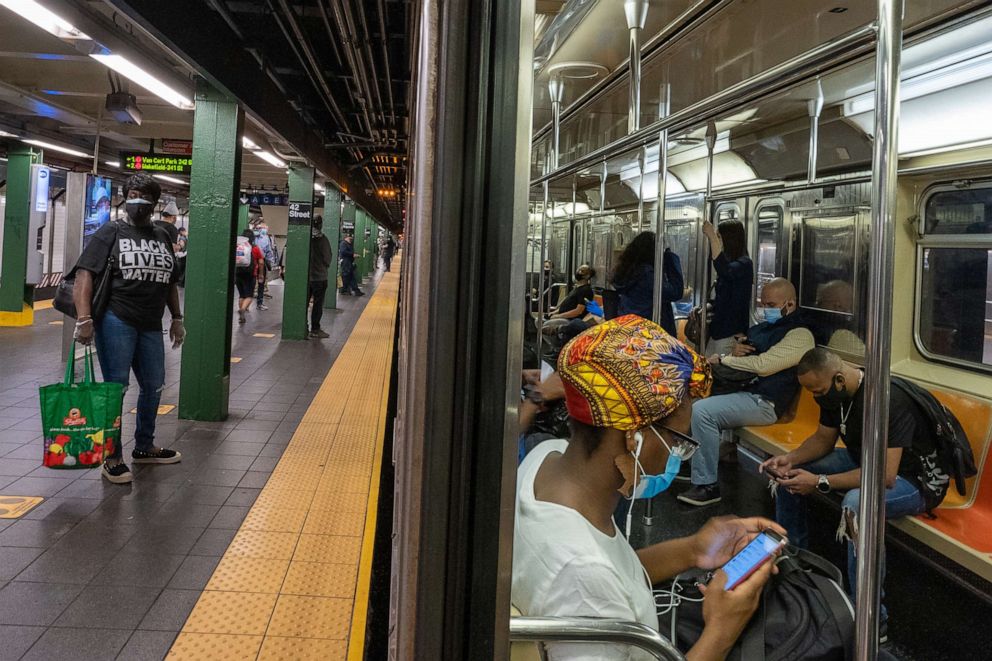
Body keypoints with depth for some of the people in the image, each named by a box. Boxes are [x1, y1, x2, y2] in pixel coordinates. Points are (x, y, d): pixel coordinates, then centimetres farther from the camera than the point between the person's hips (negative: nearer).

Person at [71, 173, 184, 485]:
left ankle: (144, 447, 31)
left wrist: (176, 318, 18)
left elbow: (170, 282, 22)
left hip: (150, 326, 6)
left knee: (153, 386, 13)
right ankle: (112, 458, 7)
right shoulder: (110, 233, -2)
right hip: (115, 321, -6)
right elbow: (84, 275, -10)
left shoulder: (162, 237, 15)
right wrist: (84, 319, -19)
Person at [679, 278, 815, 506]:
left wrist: (722, 359, -9)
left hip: (763, 402, -10)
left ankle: (707, 486, -17)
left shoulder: (800, 335, -10)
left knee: (702, 411, -26)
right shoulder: (763, 328, 20)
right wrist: (735, 351, -1)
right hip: (740, 390, 10)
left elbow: (762, 365, -20)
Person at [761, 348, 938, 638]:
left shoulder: (888, 400, -33)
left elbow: (885, 475, -36)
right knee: (789, 472, 5)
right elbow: (823, 439, 8)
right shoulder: (833, 392, -6)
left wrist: (819, 482, -34)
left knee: (856, 503, -39)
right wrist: (789, 459, -11)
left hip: (914, 479, -9)